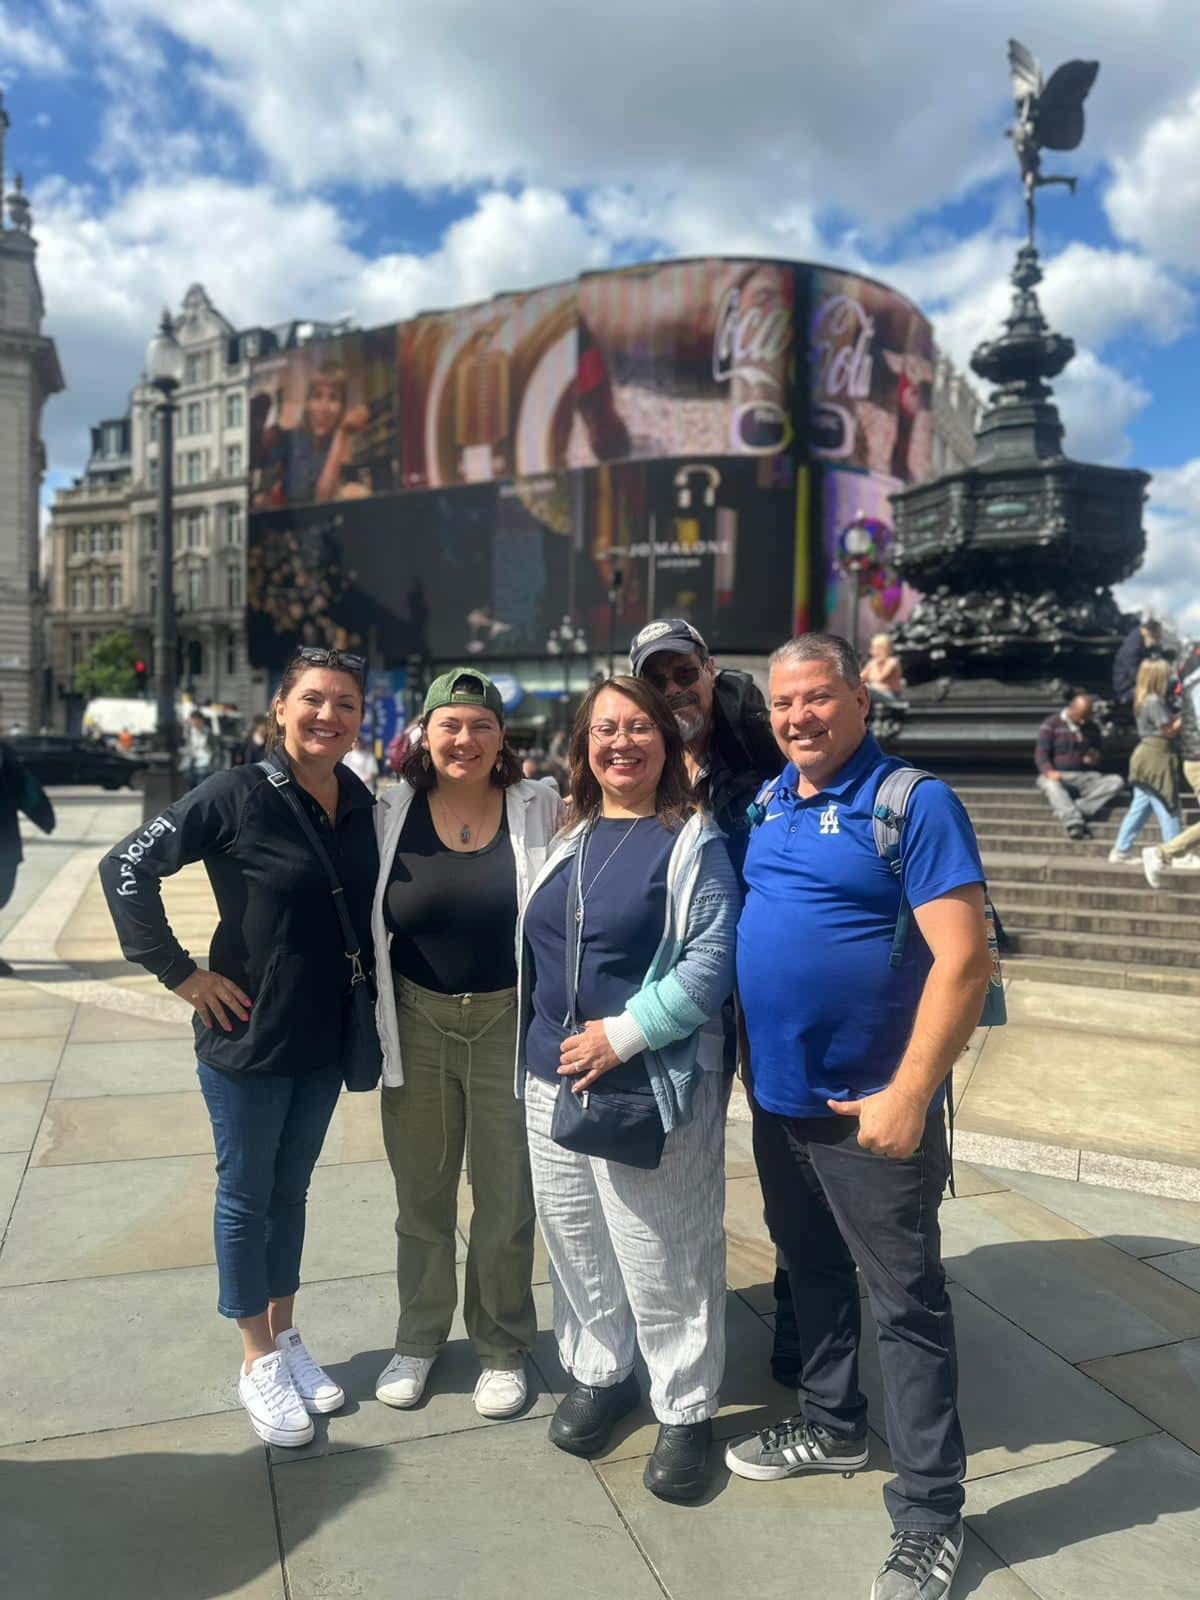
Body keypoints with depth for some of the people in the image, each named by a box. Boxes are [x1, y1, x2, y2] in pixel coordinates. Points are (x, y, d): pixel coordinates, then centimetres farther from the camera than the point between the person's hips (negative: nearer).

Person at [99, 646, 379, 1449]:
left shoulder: (361, 802, 0)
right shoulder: (239, 795, -16)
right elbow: (127, 866, -16)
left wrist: (361, 994, 4)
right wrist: (181, 972, -16)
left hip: (325, 1038, 5)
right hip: (247, 1037, -5)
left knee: (291, 1189, 19)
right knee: (246, 1195, 11)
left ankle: (287, 1336, 36)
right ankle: (259, 1362, 28)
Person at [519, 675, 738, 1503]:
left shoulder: (693, 841, -8)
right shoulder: (568, 837, 11)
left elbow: (712, 959, -15)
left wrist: (625, 1034, -18)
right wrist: (540, 1047, 11)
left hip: (652, 1087, -6)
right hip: (554, 1083, 6)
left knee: (663, 1262, 4)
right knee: (577, 1243, 17)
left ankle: (686, 1411, 24)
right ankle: (597, 1373, 39)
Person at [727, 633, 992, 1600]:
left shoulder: (915, 804, -14)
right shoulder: (767, 806, 6)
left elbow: (964, 959, -20)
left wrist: (909, 1095, -23)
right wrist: (745, 1059, 8)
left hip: (870, 1110, -7)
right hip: (778, 1098, 7)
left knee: (908, 1304, 7)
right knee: (813, 1272, 23)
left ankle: (930, 1510, 24)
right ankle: (833, 1425, 44)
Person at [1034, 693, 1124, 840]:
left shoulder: (1092, 728, 16)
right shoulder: (1051, 724, 2)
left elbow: (1096, 757, 23)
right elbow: (1041, 753, -6)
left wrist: (1094, 759, -4)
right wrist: (1049, 771, -27)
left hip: (1085, 777, 4)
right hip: (1057, 776, -4)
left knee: (1117, 782, -22)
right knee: (1052, 786, -40)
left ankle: (1077, 811, -39)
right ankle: (1074, 823, -58)